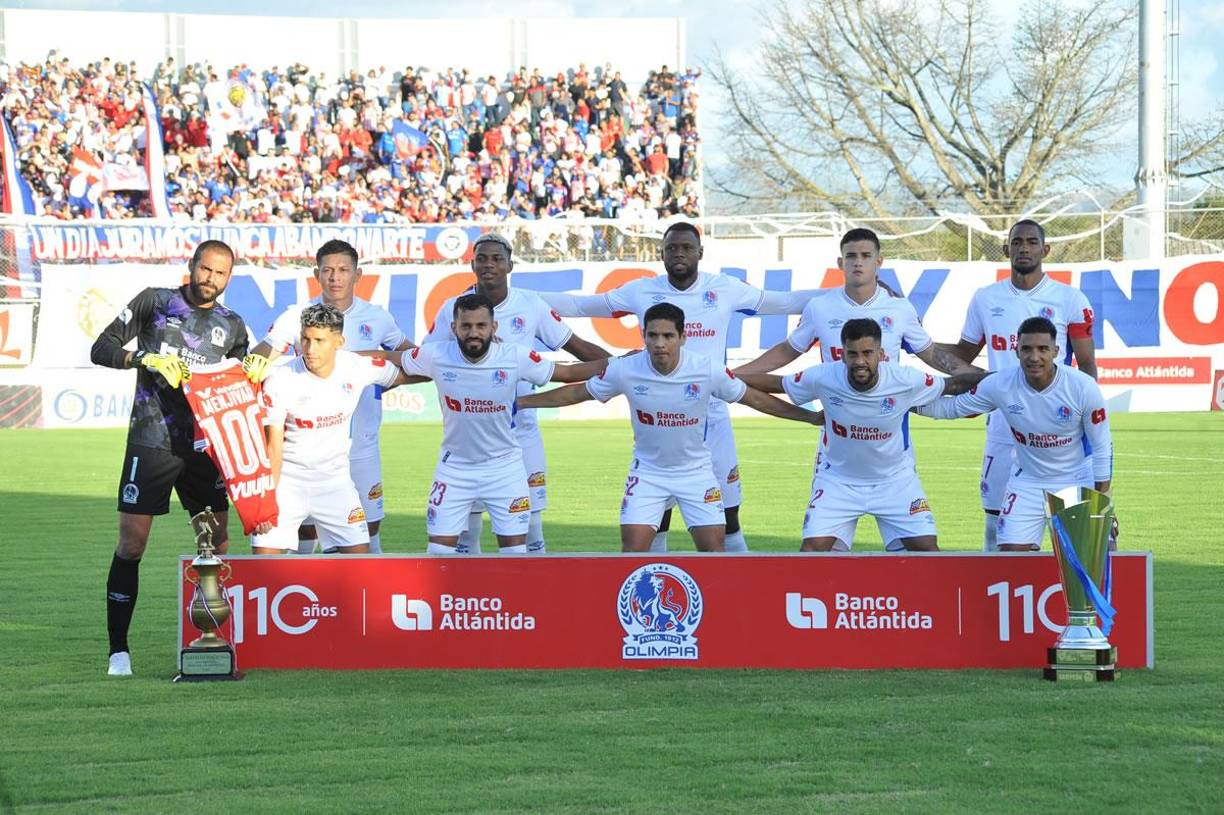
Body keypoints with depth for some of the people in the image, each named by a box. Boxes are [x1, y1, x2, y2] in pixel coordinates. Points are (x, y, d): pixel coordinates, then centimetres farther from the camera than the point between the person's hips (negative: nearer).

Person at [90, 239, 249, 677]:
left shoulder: (232, 326, 13)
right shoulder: (154, 302, 3)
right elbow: (101, 349, 0)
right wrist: (146, 359, -16)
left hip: (203, 444, 4)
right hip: (151, 441, -4)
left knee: (217, 544, 2)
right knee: (131, 545, -6)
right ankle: (118, 649, 1)